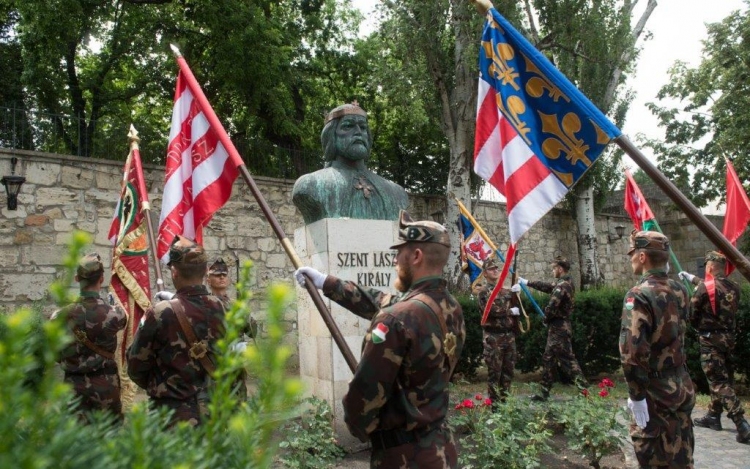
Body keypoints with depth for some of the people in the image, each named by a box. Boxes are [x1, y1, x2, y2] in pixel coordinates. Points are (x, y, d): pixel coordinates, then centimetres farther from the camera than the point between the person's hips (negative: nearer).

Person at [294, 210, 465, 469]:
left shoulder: (398, 318, -26)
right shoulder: (452, 308, 1)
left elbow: (366, 389, -19)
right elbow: (379, 303, 12)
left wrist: (355, 428, 3)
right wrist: (327, 283, 18)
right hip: (441, 447, 8)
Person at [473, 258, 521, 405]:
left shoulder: (506, 291, 16)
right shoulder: (483, 291, -4)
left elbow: (517, 308, 12)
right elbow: (491, 310, -19)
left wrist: (515, 292, -2)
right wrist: (510, 311, -9)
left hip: (509, 335, 6)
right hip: (493, 336, -6)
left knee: (508, 370, 11)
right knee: (494, 371, -3)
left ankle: (505, 400, 22)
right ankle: (495, 403, 5)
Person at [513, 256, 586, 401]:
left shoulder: (562, 285, -18)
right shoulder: (565, 283, 12)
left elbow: (551, 306, -23)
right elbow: (546, 286, 23)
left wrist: (546, 320, -4)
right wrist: (527, 282, 28)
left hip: (559, 328, -10)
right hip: (559, 328, 10)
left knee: (567, 359, -9)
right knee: (548, 359, 14)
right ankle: (544, 393, 19)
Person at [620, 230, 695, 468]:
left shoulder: (639, 295, -20)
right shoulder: (680, 290, 4)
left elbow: (632, 351, -27)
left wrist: (636, 394, -19)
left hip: (655, 390, -7)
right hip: (683, 386, 7)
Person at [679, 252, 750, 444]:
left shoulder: (705, 288, -16)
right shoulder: (733, 288, 6)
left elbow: (692, 314, -10)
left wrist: (699, 327, 12)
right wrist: (691, 277, 38)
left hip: (710, 340, -8)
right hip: (728, 339, 8)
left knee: (719, 382, -8)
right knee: (720, 378, 19)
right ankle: (713, 416, 30)